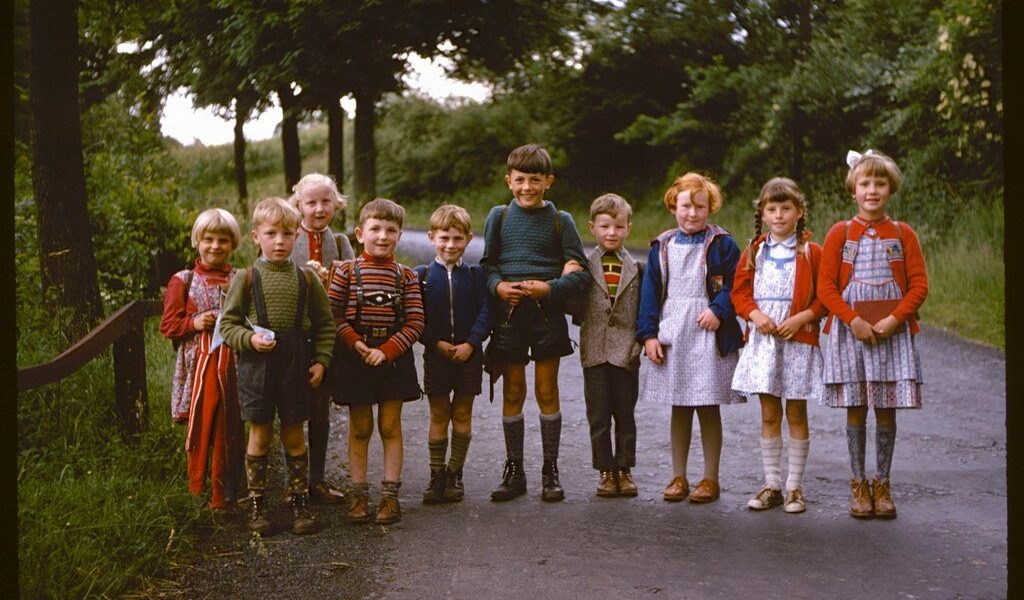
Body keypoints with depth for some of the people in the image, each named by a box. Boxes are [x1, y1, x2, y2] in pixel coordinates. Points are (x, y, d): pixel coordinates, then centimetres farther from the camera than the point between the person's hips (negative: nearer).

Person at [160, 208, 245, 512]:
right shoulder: (183, 281, 4)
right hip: (198, 365, -1)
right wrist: (194, 323, -13)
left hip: (232, 365, 2)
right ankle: (196, 494, 17)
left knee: (230, 432, 4)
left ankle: (225, 497, 13)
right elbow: (167, 325, 3)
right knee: (200, 429, 3)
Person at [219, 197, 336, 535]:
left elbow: (324, 324, 10)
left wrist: (321, 360, 1)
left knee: (294, 435, 8)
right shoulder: (247, 278, -1)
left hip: (295, 364, 1)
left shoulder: (306, 279, 4)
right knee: (260, 435, 5)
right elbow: (228, 323, 2)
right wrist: (250, 339, -15)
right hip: (257, 364, -1)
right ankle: (257, 504, 15)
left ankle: (300, 502, 18)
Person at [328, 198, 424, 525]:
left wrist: (387, 351, -14)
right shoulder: (346, 271, -2)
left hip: (394, 357, 1)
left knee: (390, 427, 5)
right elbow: (333, 316, -7)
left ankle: (390, 494, 10)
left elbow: (415, 322, -4)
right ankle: (358, 494, 13)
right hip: (355, 358, -1)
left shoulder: (405, 276, 1)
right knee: (360, 428, 6)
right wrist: (358, 345, -17)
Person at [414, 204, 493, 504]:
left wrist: (470, 344, -13)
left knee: (462, 414, 6)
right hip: (435, 353, -1)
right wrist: (437, 343, -13)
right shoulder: (421, 275, 0)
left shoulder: (475, 274, 3)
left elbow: (485, 312, -2)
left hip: (468, 353, 1)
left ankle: (455, 474, 16)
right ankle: (436, 475, 12)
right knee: (438, 415, 5)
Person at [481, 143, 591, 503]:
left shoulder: (560, 220, 2)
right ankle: (514, 471, 16)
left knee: (547, 391, 3)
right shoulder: (499, 217, 6)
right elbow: (487, 264, 11)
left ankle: (550, 472, 13)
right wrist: (497, 285, -10)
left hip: (547, 314, -1)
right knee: (512, 392, 7)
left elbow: (581, 274, 0)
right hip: (509, 312, 1)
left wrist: (549, 288, -16)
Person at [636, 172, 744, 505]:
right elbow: (650, 292, 7)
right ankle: (678, 477, 18)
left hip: (709, 336, -3)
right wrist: (649, 334, 0)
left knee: (709, 409, 2)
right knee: (679, 409, 10)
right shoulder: (662, 247, 8)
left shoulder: (722, 244, 0)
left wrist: (719, 310, -19)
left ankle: (710, 479, 12)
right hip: (672, 336, 3)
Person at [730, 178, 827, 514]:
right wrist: (755, 314, -9)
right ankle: (771, 485, 15)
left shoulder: (811, 252, -1)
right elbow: (739, 291, 9)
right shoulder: (754, 252, 8)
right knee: (769, 415, 7)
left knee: (796, 414, 3)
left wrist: (803, 318, -15)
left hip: (798, 339, -3)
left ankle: (795, 487, 11)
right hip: (762, 339, 3)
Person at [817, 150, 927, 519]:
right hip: (850, 332, 0)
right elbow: (826, 287, -1)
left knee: (887, 410, 3)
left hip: (892, 333, 0)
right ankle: (858, 485, 13)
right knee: (856, 410, 3)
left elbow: (919, 285, 0)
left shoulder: (902, 234, 5)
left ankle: (882, 484, 15)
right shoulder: (840, 233, 3)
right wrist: (853, 321, -13)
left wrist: (894, 319, -13)